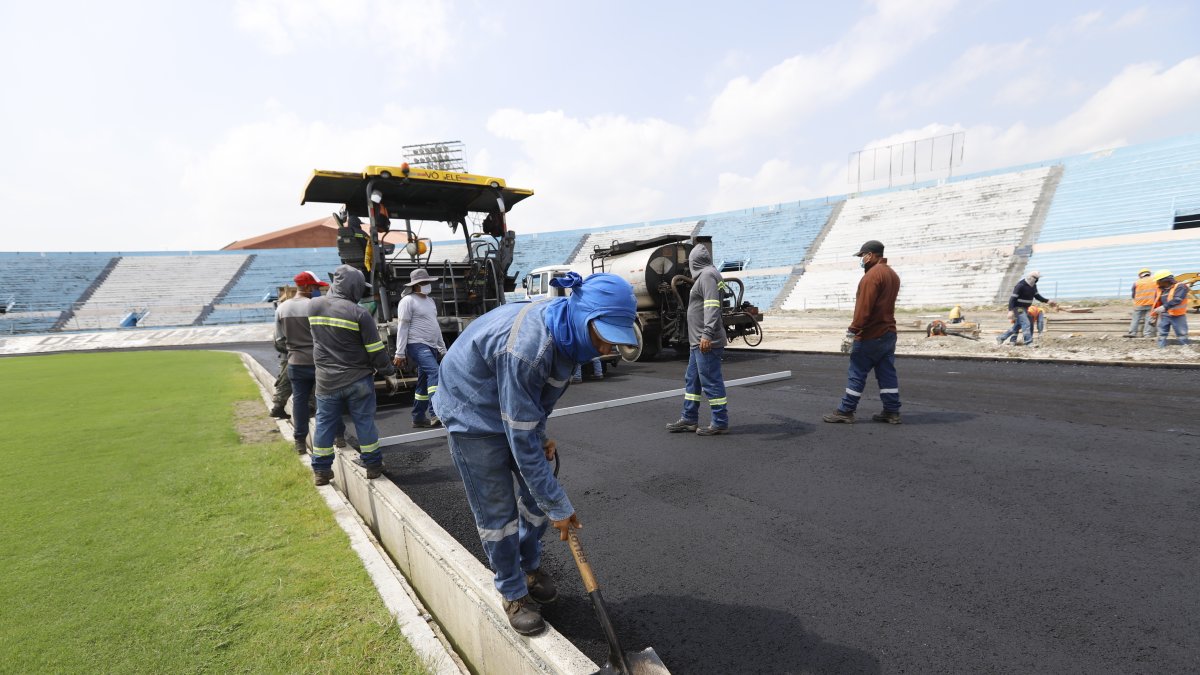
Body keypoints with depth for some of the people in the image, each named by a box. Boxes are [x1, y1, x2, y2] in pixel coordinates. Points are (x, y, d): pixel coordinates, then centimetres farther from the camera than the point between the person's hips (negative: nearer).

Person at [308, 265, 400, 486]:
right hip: (358, 380, -4)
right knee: (365, 422, 8)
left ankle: (321, 470, 21)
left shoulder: (314, 306, 0)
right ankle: (372, 465, 18)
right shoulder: (358, 313, -15)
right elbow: (376, 350, -12)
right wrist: (389, 373, -1)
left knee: (324, 424, 13)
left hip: (326, 381, 4)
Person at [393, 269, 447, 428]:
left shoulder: (430, 300, 19)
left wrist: (442, 348, 23)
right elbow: (402, 327, -11)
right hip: (417, 345, -9)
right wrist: (400, 353, -15)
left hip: (431, 346, 9)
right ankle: (436, 413, -32)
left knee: (424, 383, 10)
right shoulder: (408, 300, -7)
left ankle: (418, 418, 18)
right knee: (434, 373, -26)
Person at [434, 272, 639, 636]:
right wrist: (559, 507, -22)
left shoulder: (565, 327, -15)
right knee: (497, 510, 2)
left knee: (538, 493, 11)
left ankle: (530, 567, 37)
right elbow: (521, 442, -31)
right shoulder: (526, 349, -40)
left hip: (520, 406, 7)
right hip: (473, 411, -7)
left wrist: (543, 436, -1)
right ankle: (514, 593, 25)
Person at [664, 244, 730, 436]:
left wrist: (707, 334, -29)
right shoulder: (703, 276, 18)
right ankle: (689, 419, 23)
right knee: (692, 380, 15)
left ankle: (720, 423, 5)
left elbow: (712, 306, -23)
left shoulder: (708, 275, -12)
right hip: (698, 342, 10)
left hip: (706, 343, -10)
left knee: (711, 381, -4)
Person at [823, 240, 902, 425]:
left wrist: (851, 332, -21)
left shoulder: (872, 275, -15)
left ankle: (845, 412, 2)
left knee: (857, 374, -3)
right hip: (888, 333, 9)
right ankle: (892, 412, 14)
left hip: (870, 335, -9)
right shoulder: (892, 274, 16)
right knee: (887, 374, 11)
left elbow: (864, 308, -22)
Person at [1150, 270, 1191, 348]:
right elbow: (1156, 304, 14)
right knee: (1161, 335, 6)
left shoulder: (1180, 286, -9)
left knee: (1182, 335, 3)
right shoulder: (1159, 290, 9)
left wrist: (1164, 307, -33)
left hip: (1177, 316, -5)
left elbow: (1177, 300, -25)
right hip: (1163, 316, 5)